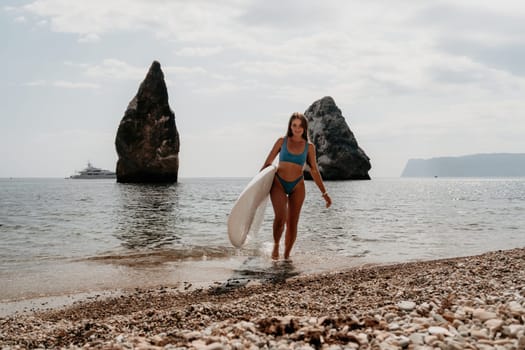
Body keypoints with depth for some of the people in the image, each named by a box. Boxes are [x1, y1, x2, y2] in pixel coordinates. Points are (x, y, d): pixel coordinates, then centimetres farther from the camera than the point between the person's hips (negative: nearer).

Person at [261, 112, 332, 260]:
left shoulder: (309, 147, 3)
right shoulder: (282, 141, 1)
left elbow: (314, 171, 8)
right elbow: (268, 162, 6)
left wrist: (324, 193, 8)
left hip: (297, 186, 2)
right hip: (279, 183, -2)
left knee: (292, 223, 2)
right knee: (280, 217, -21)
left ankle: (287, 255, 18)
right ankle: (276, 245, 6)